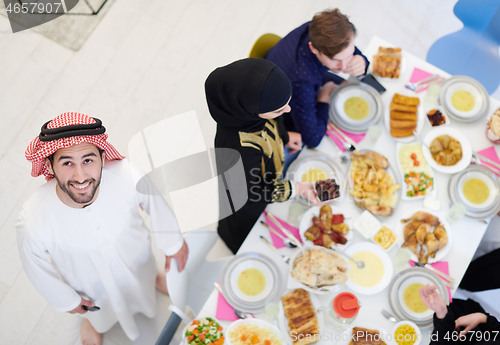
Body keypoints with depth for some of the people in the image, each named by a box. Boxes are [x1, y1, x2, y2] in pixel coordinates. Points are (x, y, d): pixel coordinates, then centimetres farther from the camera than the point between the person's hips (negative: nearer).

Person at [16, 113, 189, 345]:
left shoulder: (127, 176, -40)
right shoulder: (33, 223, -42)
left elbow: (154, 200, -15)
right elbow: (35, 264, -19)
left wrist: (173, 243, 1)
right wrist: (66, 300, -1)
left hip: (137, 261, 1)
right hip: (91, 285, -1)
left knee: (145, 280, 36)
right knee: (100, 311, 34)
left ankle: (153, 276, 73)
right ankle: (93, 320, 70)